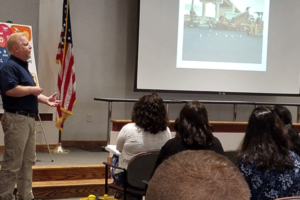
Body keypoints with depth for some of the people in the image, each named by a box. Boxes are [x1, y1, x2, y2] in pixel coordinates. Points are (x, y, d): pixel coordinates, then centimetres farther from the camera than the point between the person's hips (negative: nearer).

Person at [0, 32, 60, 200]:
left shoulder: (23, 67, 19)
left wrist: (45, 99, 11)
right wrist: (32, 89, -15)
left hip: (29, 118, 10)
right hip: (16, 119, -10)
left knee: (28, 161, 14)